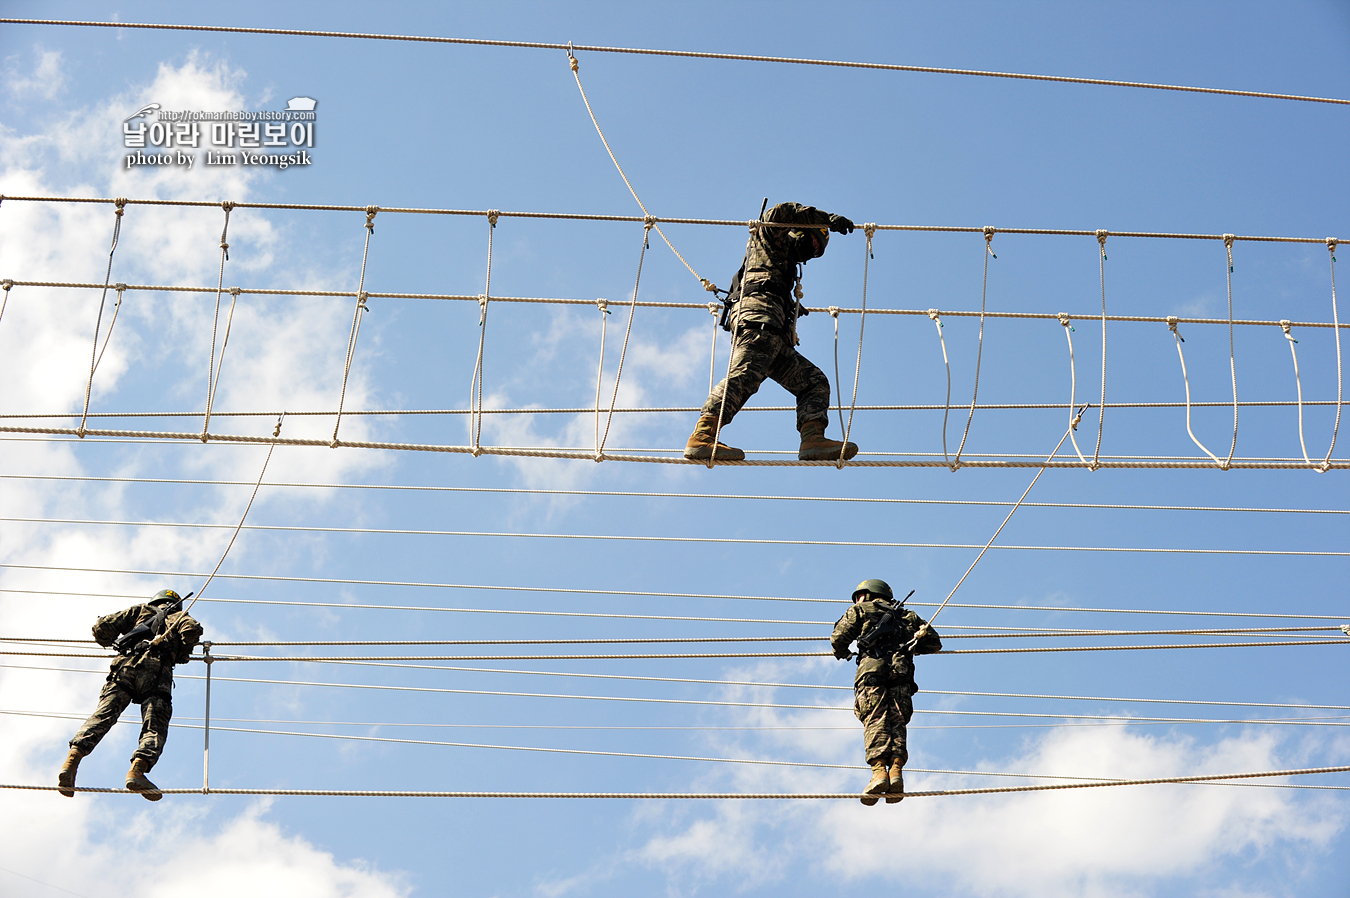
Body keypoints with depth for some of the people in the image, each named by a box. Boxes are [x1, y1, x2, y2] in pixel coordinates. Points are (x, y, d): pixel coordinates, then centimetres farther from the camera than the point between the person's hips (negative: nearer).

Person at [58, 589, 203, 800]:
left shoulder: (139, 610, 34)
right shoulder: (178, 616, 30)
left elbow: (102, 628, 23)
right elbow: (192, 630, 4)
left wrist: (112, 643, 44)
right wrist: (182, 654, 22)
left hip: (126, 664, 3)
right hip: (157, 668, -2)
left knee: (102, 716, -8)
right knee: (155, 727, -12)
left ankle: (72, 760, -28)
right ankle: (137, 770, -36)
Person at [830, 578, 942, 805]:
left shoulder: (860, 610, 24)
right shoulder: (908, 615, 33)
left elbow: (838, 639, 12)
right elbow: (934, 643, 28)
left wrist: (843, 654, 34)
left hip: (872, 668, -3)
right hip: (902, 672, 3)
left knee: (875, 721, -12)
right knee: (896, 722, -1)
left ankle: (879, 770, -30)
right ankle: (896, 770, -23)